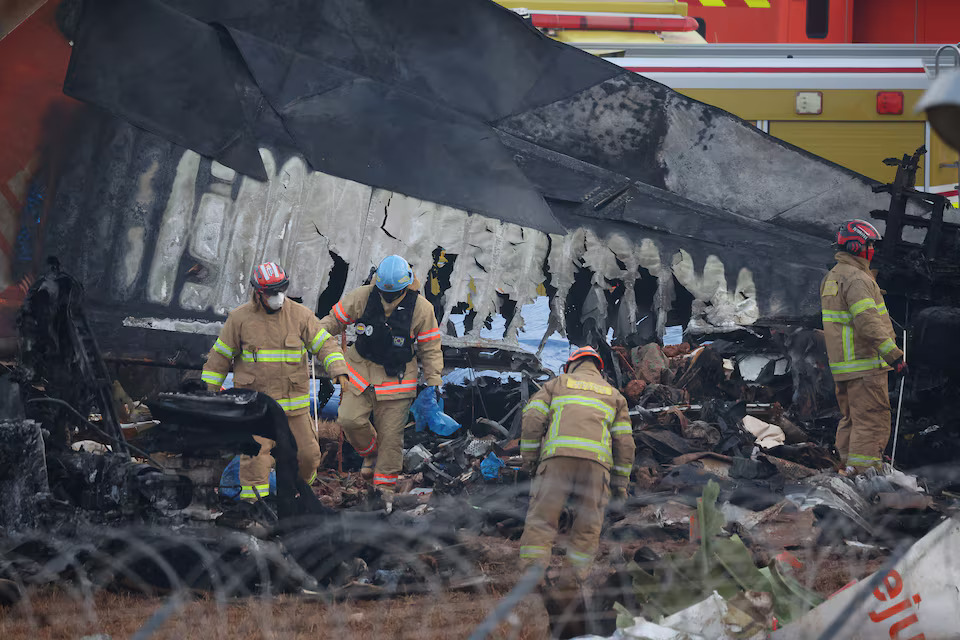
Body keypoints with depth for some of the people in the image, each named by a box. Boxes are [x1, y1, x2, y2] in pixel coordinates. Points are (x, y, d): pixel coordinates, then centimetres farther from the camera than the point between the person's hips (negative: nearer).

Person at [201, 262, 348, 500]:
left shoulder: (300, 315, -1)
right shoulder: (240, 318, -3)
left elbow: (325, 344, -2)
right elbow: (220, 355, 6)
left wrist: (340, 372, -18)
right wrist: (209, 391, 7)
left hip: (293, 400, 2)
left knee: (307, 453, 7)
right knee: (256, 455, -13)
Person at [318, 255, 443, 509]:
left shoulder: (421, 309, -10)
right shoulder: (360, 298, -9)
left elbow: (430, 348, 0)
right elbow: (335, 319, 7)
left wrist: (433, 381, -3)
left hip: (396, 380, -1)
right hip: (361, 372, 1)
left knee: (391, 435, 0)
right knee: (349, 419, -15)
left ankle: (385, 485, 17)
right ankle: (370, 452, 16)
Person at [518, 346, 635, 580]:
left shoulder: (557, 384, 22)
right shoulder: (613, 395, 27)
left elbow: (532, 420, 9)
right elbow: (624, 441, 20)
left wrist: (529, 458, 12)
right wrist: (620, 482, 22)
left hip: (557, 456, -1)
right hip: (596, 461, 1)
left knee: (542, 516, -3)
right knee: (588, 523, 6)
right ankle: (578, 574, 0)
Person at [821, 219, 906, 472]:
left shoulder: (831, 277, 15)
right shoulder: (856, 279, -17)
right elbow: (867, 321, -25)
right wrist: (893, 354, -25)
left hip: (841, 365, 10)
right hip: (864, 363, -10)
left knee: (850, 418, 16)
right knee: (871, 419, -8)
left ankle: (848, 465, 21)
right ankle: (864, 468, -11)